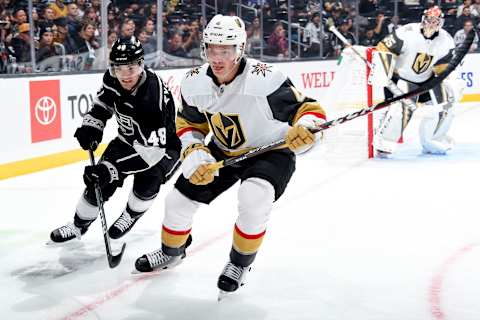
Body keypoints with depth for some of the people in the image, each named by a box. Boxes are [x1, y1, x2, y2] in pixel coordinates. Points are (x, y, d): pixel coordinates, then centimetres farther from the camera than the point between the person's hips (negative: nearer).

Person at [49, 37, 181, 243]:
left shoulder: (153, 96, -39)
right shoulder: (112, 79, -18)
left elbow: (150, 150, -42)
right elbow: (102, 104, 7)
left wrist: (112, 169, -48)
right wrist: (91, 127, -10)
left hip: (163, 145, -6)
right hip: (129, 139, 6)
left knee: (147, 178, -29)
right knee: (99, 180, -1)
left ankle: (132, 214, 5)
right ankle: (80, 224, 25)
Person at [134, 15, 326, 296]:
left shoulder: (265, 79, -32)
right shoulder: (195, 83, -15)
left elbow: (310, 112, -26)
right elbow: (188, 125, 1)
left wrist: (303, 130, -49)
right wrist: (194, 154, -17)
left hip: (270, 150, -5)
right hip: (222, 151, 5)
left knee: (253, 201, -32)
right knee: (180, 198, 4)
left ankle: (240, 263, -3)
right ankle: (171, 252, 37)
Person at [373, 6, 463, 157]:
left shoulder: (446, 41, -8)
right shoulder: (407, 33, -24)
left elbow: (443, 69, -2)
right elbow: (383, 49, -22)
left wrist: (452, 84, -17)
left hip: (426, 79, 6)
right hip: (400, 76, -6)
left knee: (443, 106, -2)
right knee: (402, 108, -27)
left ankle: (432, 143, 18)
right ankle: (383, 144, -13)